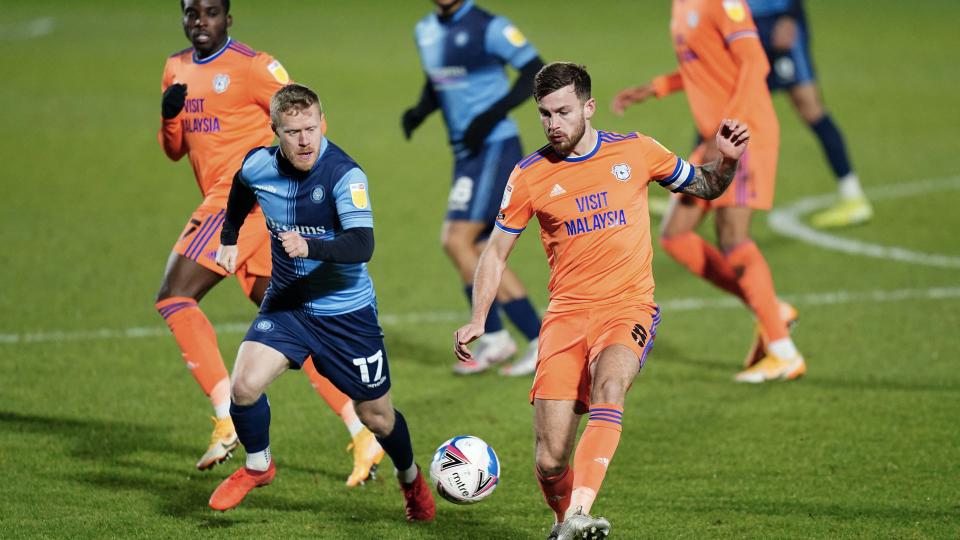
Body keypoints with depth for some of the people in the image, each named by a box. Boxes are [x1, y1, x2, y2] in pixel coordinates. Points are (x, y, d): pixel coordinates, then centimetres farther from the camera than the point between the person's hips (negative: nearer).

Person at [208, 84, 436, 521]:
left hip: (347, 312, -3)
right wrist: (229, 239, 19)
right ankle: (257, 466, 10)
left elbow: (361, 245, -36)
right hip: (286, 304, 3)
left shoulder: (344, 175, -24)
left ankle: (411, 479, 41)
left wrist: (310, 247, -51)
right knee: (244, 385, -20)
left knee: (376, 418, 8)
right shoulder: (259, 166, -9)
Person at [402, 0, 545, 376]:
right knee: (477, 253, 6)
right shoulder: (426, 31, 13)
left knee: (457, 240, -14)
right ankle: (537, 339, 12)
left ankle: (493, 337, -5)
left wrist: (493, 114, -21)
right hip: (465, 153, 9)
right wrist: (420, 110, 5)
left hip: (494, 148, -9)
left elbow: (535, 71, -12)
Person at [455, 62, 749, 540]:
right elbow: (496, 252, 11)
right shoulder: (529, 176, 2)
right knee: (550, 461, -9)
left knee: (609, 384, -36)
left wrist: (727, 160, -5)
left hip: (629, 308, -1)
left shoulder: (634, 151, 3)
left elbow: (706, 188, 17)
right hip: (566, 313, 1)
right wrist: (477, 320, -2)